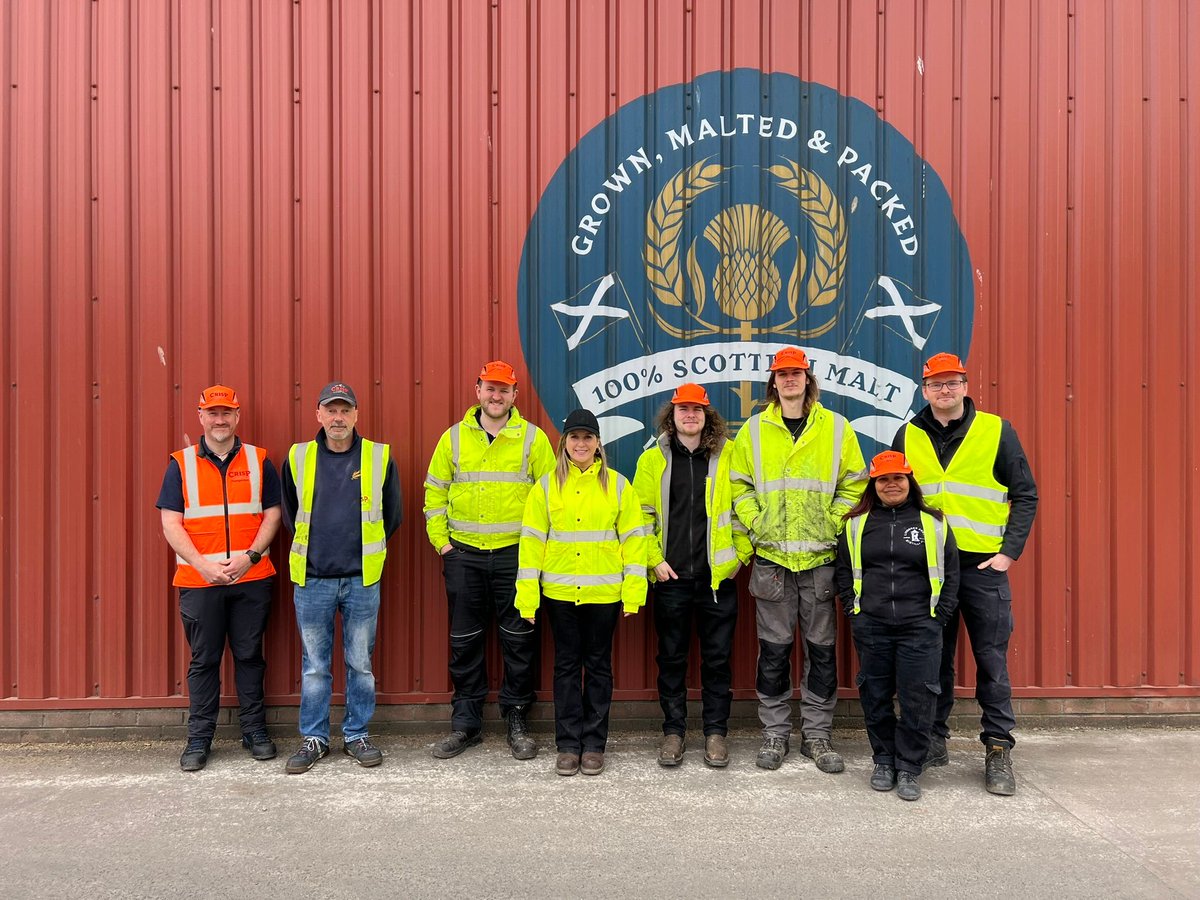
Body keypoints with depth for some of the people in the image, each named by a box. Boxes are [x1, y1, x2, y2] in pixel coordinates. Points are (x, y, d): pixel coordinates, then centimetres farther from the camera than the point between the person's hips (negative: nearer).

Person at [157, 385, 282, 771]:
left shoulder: (259, 462, 5)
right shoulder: (181, 464, 3)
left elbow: (272, 515, 3)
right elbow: (171, 524, -1)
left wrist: (250, 556, -11)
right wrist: (203, 565, -12)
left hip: (251, 578, 1)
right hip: (199, 581, 0)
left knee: (249, 655, 8)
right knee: (203, 660, 6)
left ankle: (254, 731, 20)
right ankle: (199, 739, 17)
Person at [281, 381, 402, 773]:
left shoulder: (380, 457, -1)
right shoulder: (298, 458, 2)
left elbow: (391, 516, 10)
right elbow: (291, 514, 17)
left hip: (362, 579, 0)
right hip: (312, 579, 1)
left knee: (360, 663, 9)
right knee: (314, 665, 9)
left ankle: (357, 736, 22)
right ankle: (313, 738, 23)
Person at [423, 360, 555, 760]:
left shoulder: (533, 438, 1)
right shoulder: (454, 437, 7)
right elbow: (435, 493, 11)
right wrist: (440, 540, 3)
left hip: (515, 555, -2)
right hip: (463, 555, 2)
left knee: (518, 641, 5)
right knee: (464, 642, 9)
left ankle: (516, 721, 20)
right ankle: (466, 722, 23)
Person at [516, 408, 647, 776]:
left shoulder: (617, 485, 2)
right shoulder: (546, 486, 3)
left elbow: (633, 538, 1)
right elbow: (532, 539, 1)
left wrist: (634, 590, -5)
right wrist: (527, 594, -4)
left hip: (604, 591, 0)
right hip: (559, 591, 1)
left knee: (598, 665, 9)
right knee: (566, 665, 8)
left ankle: (594, 744, 20)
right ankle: (568, 745, 18)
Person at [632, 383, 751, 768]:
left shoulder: (728, 456, 2)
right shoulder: (653, 459, 4)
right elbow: (642, 515, 3)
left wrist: (741, 553, -1)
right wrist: (654, 560, -3)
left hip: (718, 576, 0)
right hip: (670, 577, 1)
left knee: (717, 657, 8)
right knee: (671, 657, 9)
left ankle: (716, 732, 22)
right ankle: (673, 731, 23)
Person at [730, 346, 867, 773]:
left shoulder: (836, 427, 5)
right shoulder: (754, 429, 7)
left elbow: (854, 483, 7)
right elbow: (738, 484, 11)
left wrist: (833, 525, -3)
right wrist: (756, 523, -2)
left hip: (820, 556, 0)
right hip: (771, 556, 0)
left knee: (821, 648, 7)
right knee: (774, 648, 6)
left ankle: (817, 733, 20)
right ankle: (775, 732, 19)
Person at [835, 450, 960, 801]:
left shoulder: (933, 523, 4)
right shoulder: (857, 524, 8)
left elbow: (950, 574, 7)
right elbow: (844, 571, 13)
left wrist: (938, 615, 0)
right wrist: (853, 611, 4)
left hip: (919, 627, -1)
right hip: (870, 627, 2)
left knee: (917, 699, -1)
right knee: (875, 696, 8)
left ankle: (908, 768, 15)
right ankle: (883, 761, 25)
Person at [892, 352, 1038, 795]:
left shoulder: (997, 431, 1)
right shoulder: (908, 436, 7)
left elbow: (1025, 494, 2)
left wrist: (1009, 552, -7)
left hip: (983, 564, -2)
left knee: (992, 660, 3)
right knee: (933, 658, 10)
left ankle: (998, 749, 15)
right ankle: (933, 739, 22)